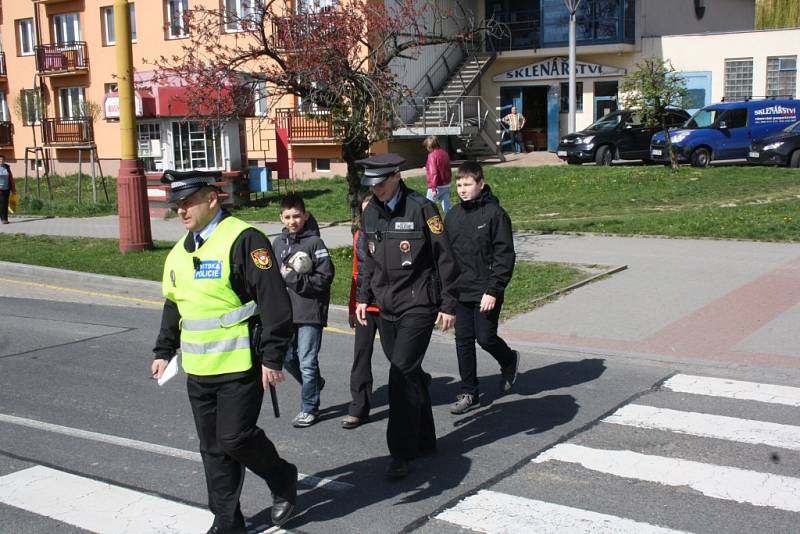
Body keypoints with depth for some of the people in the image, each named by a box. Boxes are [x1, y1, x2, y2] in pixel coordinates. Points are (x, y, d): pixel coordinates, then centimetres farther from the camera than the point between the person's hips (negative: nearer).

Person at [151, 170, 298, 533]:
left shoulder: (244, 240, -14)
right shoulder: (180, 252, 12)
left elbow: (274, 303, -17)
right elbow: (173, 305, 24)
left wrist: (272, 358, -18)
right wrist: (164, 351, 20)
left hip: (240, 366, -7)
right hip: (198, 368, 8)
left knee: (236, 438, -5)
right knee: (212, 448, 11)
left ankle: (283, 480, 24)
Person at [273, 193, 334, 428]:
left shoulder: (315, 242, -8)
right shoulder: (278, 243, 9)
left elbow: (325, 277, -14)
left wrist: (294, 278, -16)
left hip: (310, 312, -6)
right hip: (285, 312, 6)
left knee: (307, 362, -1)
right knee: (287, 358, 13)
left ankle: (309, 409, 14)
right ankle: (314, 383, 38)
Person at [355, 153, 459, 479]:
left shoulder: (421, 209, -11)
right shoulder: (370, 214, 8)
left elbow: (445, 258, -8)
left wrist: (448, 305, -9)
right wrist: (363, 297, 14)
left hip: (418, 305, -6)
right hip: (386, 307, 6)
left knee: (402, 373, -14)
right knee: (409, 375, 13)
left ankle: (402, 453, -8)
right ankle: (425, 441, 28)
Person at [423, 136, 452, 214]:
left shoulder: (432, 155, -16)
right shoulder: (444, 153, 7)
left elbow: (433, 173, -22)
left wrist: (433, 188, -24)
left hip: (437, 186, -7)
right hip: (447, 185, 7)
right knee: (447, 207, 10)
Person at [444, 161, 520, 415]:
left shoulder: (495, 213, -9)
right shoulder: (452, 215, 8)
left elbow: (505, 256, -12)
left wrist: (493, 291, -17)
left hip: (486, 291, -5)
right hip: (460, 291, 5)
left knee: (485, 337, -3)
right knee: (463, 341, 6)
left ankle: (509, 360, 31)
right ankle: (469, 394, 17)